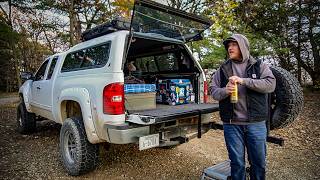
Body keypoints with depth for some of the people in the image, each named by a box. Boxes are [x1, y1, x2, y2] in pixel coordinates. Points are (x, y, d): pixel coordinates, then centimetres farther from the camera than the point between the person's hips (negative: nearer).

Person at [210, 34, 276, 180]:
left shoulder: (259, 66, 5)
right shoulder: (223, 69, 7)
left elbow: (270, 84, -9)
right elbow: (213, 90, 5)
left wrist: (243, 81, -20)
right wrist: (225, 91, -18)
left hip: (256, 123, 0)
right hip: (232, 124, 1)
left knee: (259, 162, 14)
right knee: (237, 163, 12)